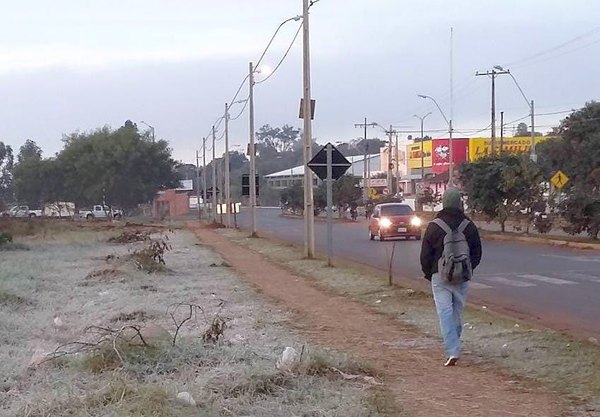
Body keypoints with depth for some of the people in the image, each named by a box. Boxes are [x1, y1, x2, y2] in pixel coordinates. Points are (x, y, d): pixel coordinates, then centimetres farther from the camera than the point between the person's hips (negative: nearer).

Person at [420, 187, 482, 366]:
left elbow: (425, 255, -2)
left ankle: (452, 351, -17)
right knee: (457, 311, 16)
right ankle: (454, 344, 29)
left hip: (440, 276, -3)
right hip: (462, 277, 3)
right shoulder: (469, 226, 1)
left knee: (445, 311, -6)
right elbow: (477, 253, 8)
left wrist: (428, 273, 13)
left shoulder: (434, 226, -6)